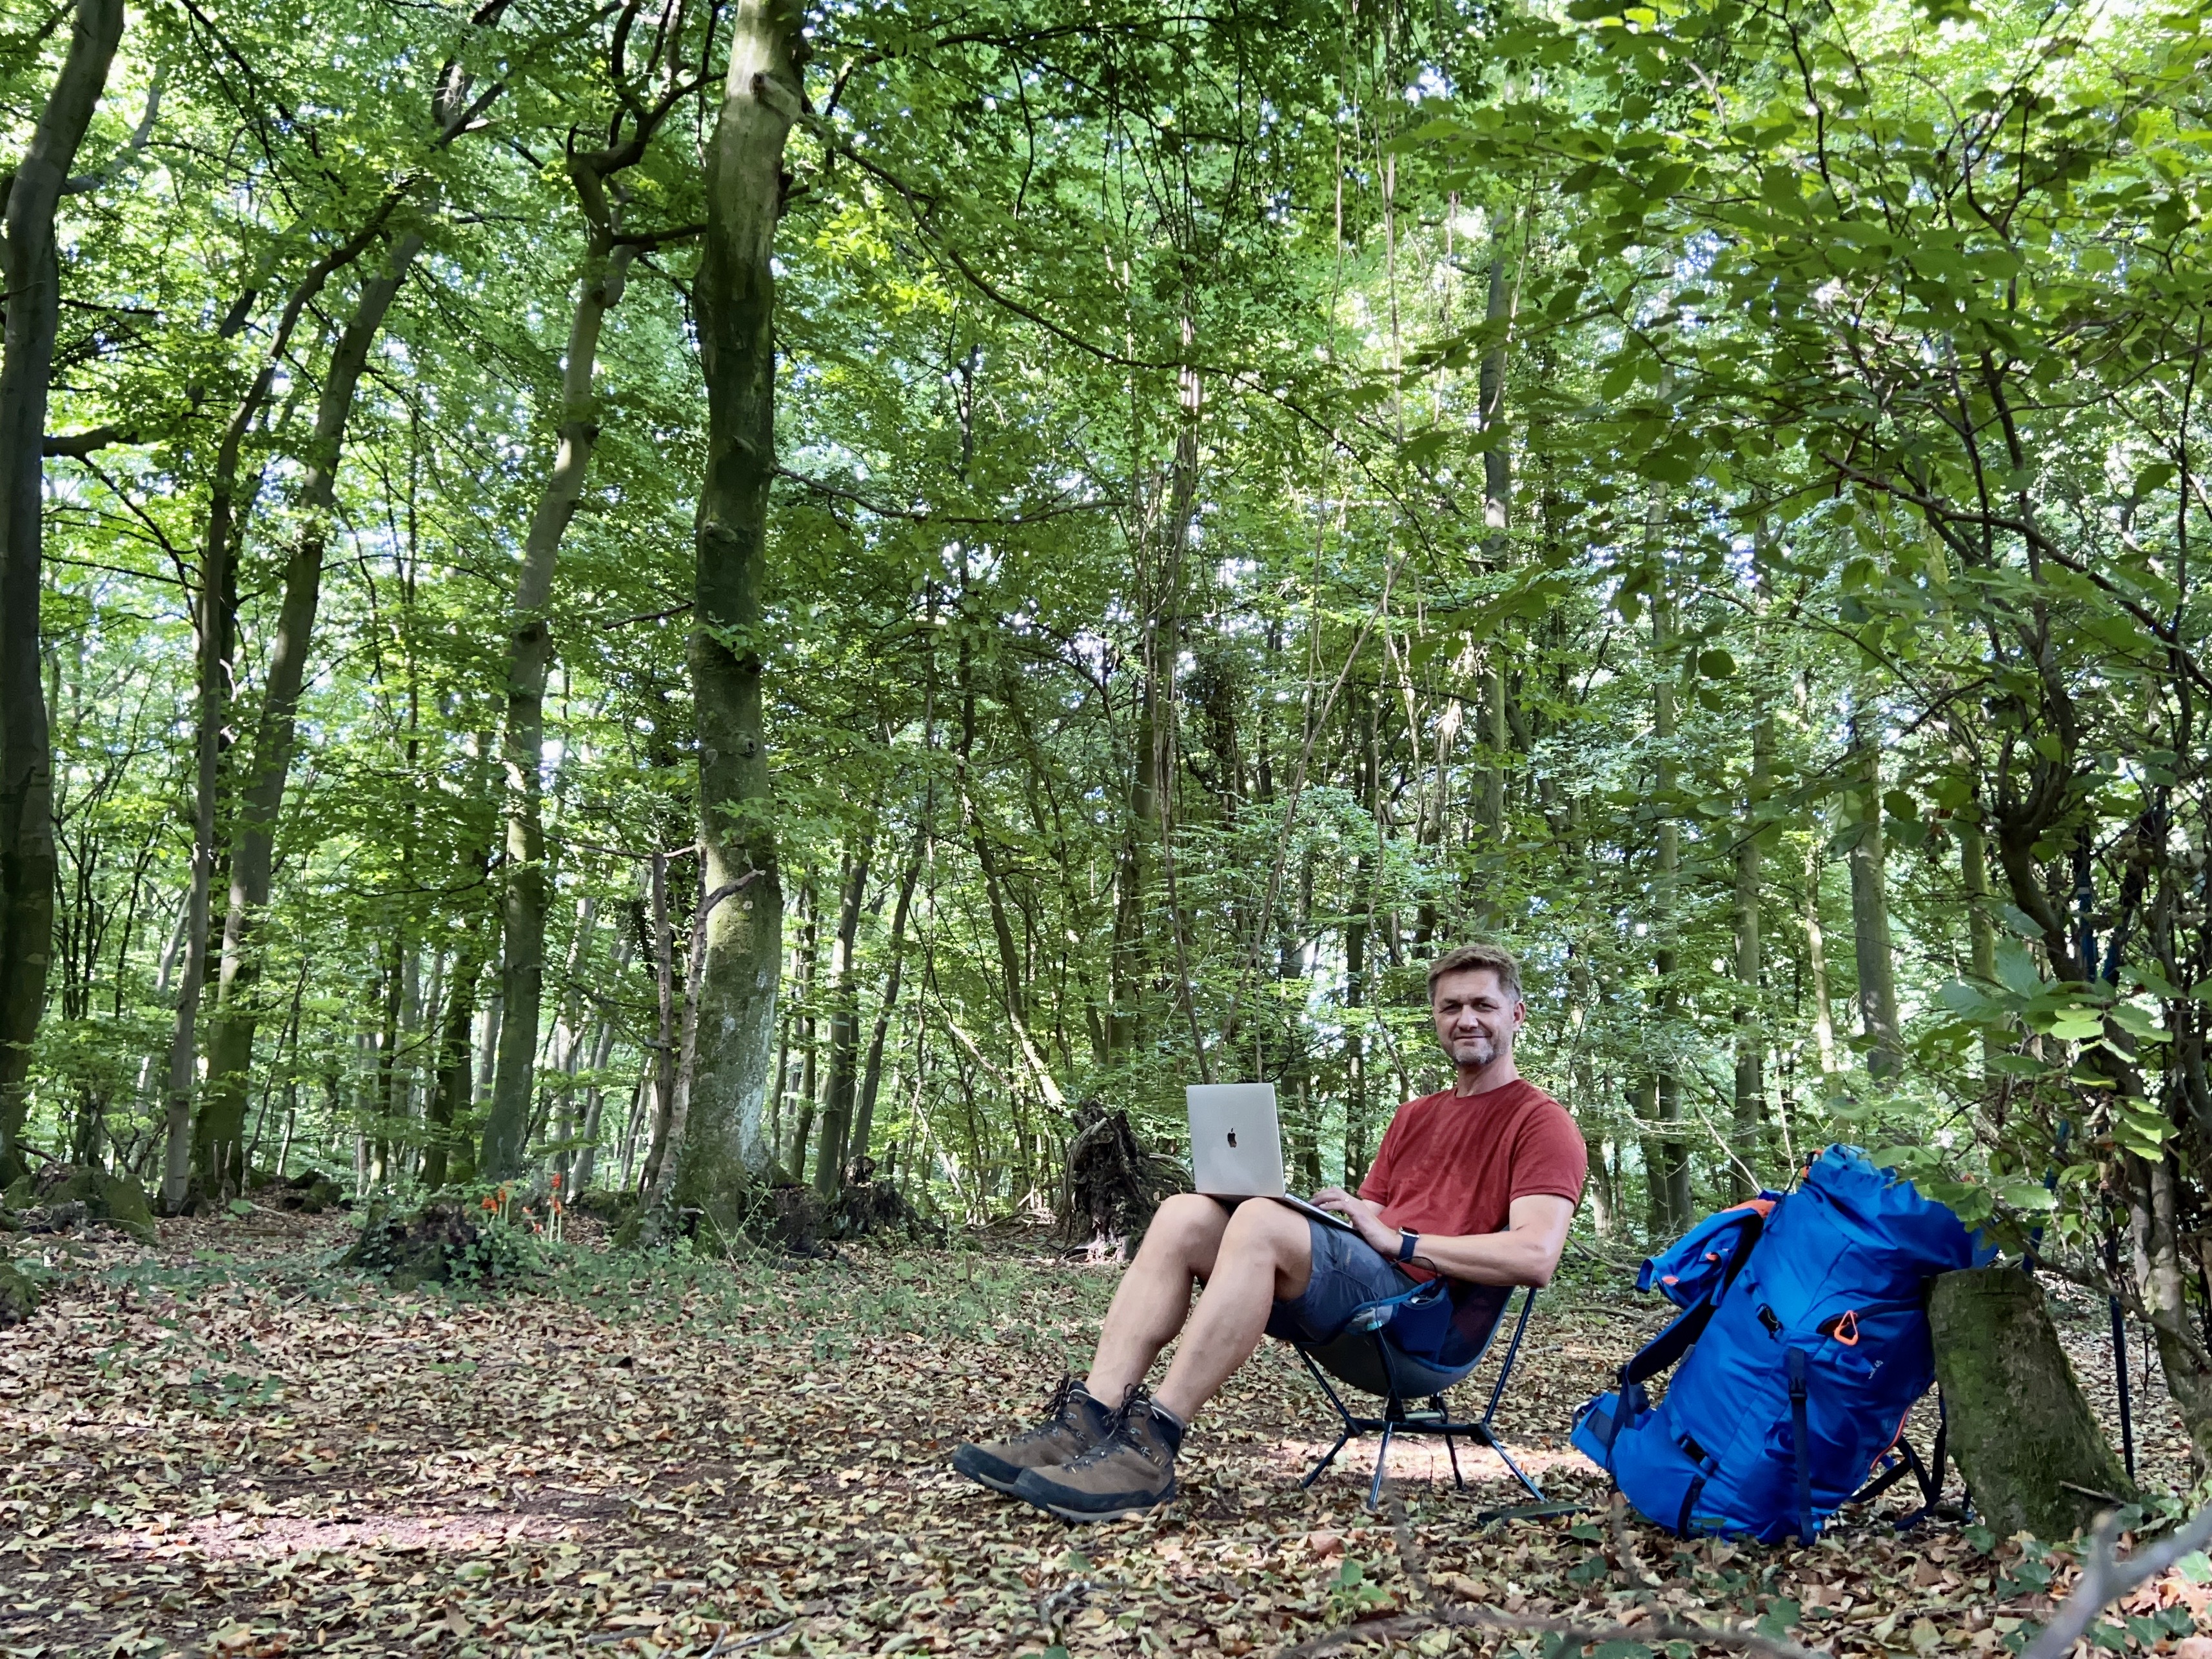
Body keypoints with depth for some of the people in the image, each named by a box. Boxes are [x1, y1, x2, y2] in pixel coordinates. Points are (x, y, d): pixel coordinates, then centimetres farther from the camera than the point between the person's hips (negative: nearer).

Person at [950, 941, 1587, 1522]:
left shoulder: (1541, 1123, 3)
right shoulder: (1414, 1117, 27)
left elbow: (1535, 1256, -13)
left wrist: (1400, 1240, -14)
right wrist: (1333, 1209, -1)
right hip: (1358, 1290, 8)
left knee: (1263, 1221, -31)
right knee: (1186, 1215, -12)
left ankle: (1149, 1447, -33)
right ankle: (1089, 1421, -25)